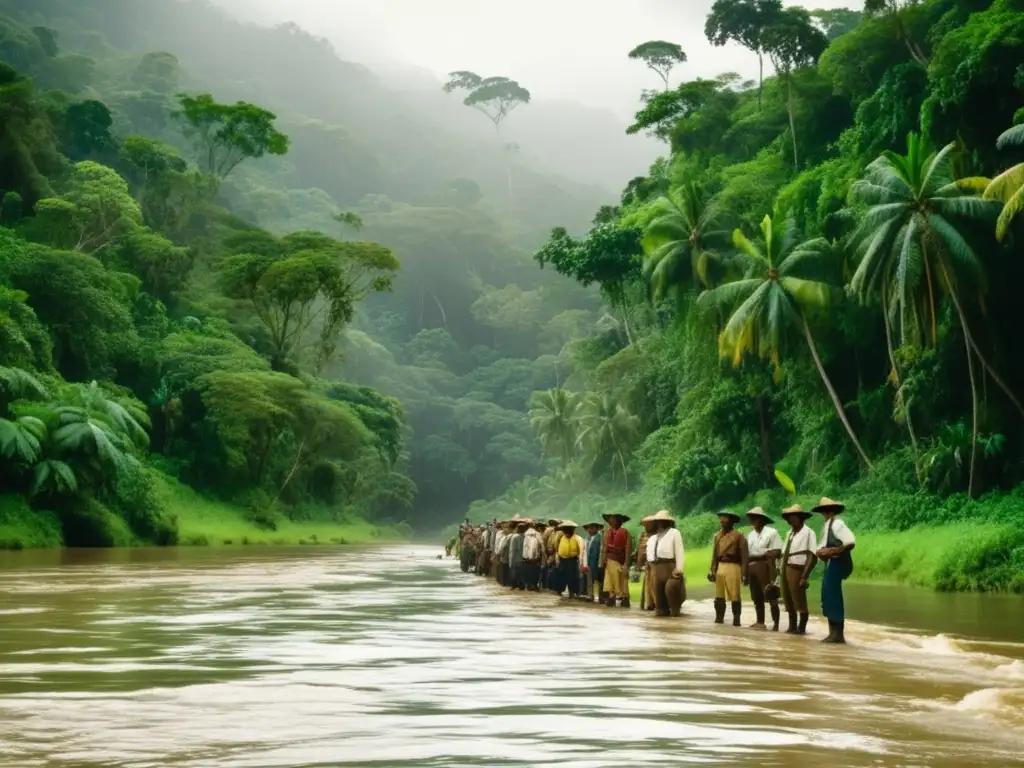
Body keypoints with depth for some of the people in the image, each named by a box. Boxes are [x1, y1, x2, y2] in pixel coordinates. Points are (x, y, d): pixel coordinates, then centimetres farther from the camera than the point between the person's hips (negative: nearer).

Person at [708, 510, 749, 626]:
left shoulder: (738, 535, -6)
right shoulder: (718, 535, 12)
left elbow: (744, 555, -7)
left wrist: (744, 573, -11)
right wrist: (712, 570, 11)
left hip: (733, 567, -6)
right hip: (720, 567, 6)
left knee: (735, 596, -5)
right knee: (719, 595, 9)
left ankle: (736, 619, 0)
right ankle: (719, 617, 16)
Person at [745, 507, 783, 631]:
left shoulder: (771, 532, -5)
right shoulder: (750, 535, 15)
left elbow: (777, 552, -9)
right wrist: (746, 572, 11)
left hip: (766, 566, -7)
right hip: (752, 567, 7)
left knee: (771, 597, -7)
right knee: (757, 597, 10)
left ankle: (775, 624, -7)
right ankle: (760, 622, 18)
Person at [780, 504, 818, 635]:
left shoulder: (808, 533, -10)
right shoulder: (789, 533, 16)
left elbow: (812, 557, -14)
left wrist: (804, 576, -19)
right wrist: (781, 571, 12)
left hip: (797, 570, -8)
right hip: (786, 569, 8)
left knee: (799, 600, -1)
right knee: (788, 600, 15)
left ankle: (801, 628, 9)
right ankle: (792, 627, 26)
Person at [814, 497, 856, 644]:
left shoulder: (837, 524, -11)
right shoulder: (827, 526, 18)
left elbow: (851, 543, -22)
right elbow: (825, 547, 20)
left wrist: (831, 551, -20)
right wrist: (820, 553, -3)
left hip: (838, 563, -10)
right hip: (830, 563, 10)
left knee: (833, 597, -11)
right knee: (828, 597, 10)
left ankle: (838, 634, -9)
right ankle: (834, 633, 14)